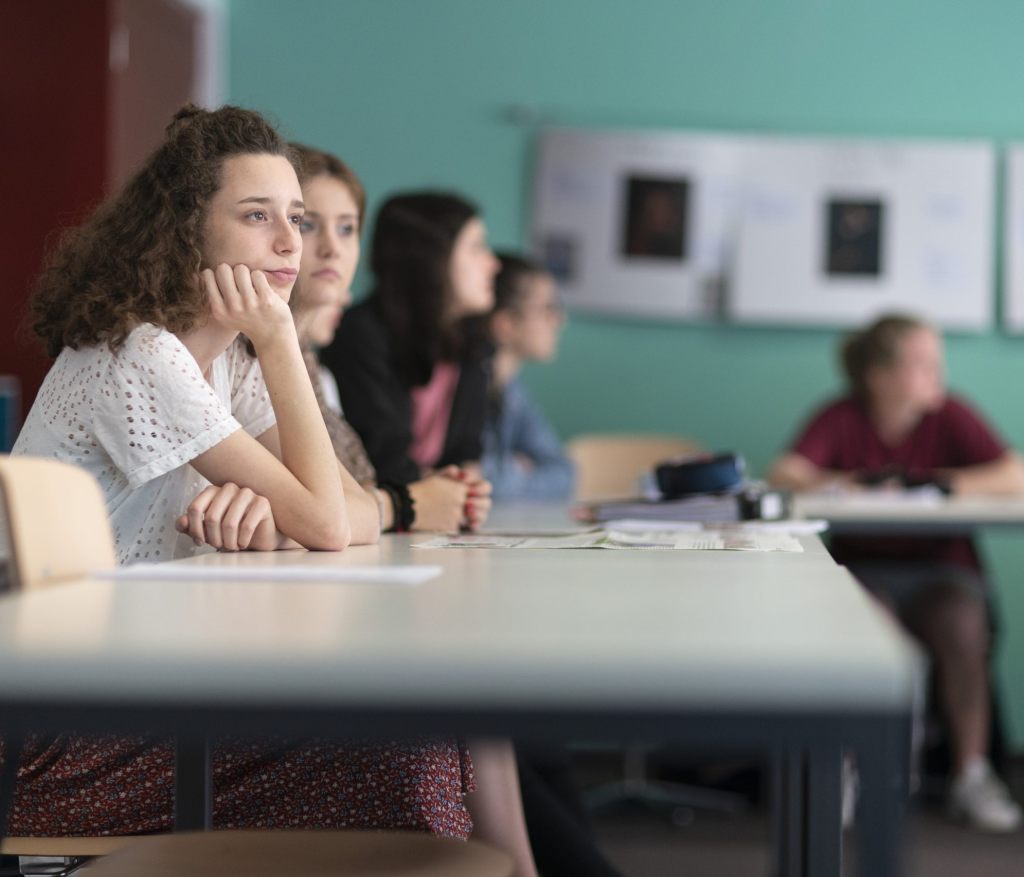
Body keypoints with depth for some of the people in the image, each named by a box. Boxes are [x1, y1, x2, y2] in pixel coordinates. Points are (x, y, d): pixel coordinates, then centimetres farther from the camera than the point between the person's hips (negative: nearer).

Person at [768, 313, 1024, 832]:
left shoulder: (951, 415, -2)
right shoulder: (841, 418, -2)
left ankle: (971, 776, -18)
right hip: (864, 565, -1)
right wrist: (856, 482, -25)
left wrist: (938, 482, -21)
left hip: (940, 565, 1)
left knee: (962, 626, -32)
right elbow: (785, 475, -15)